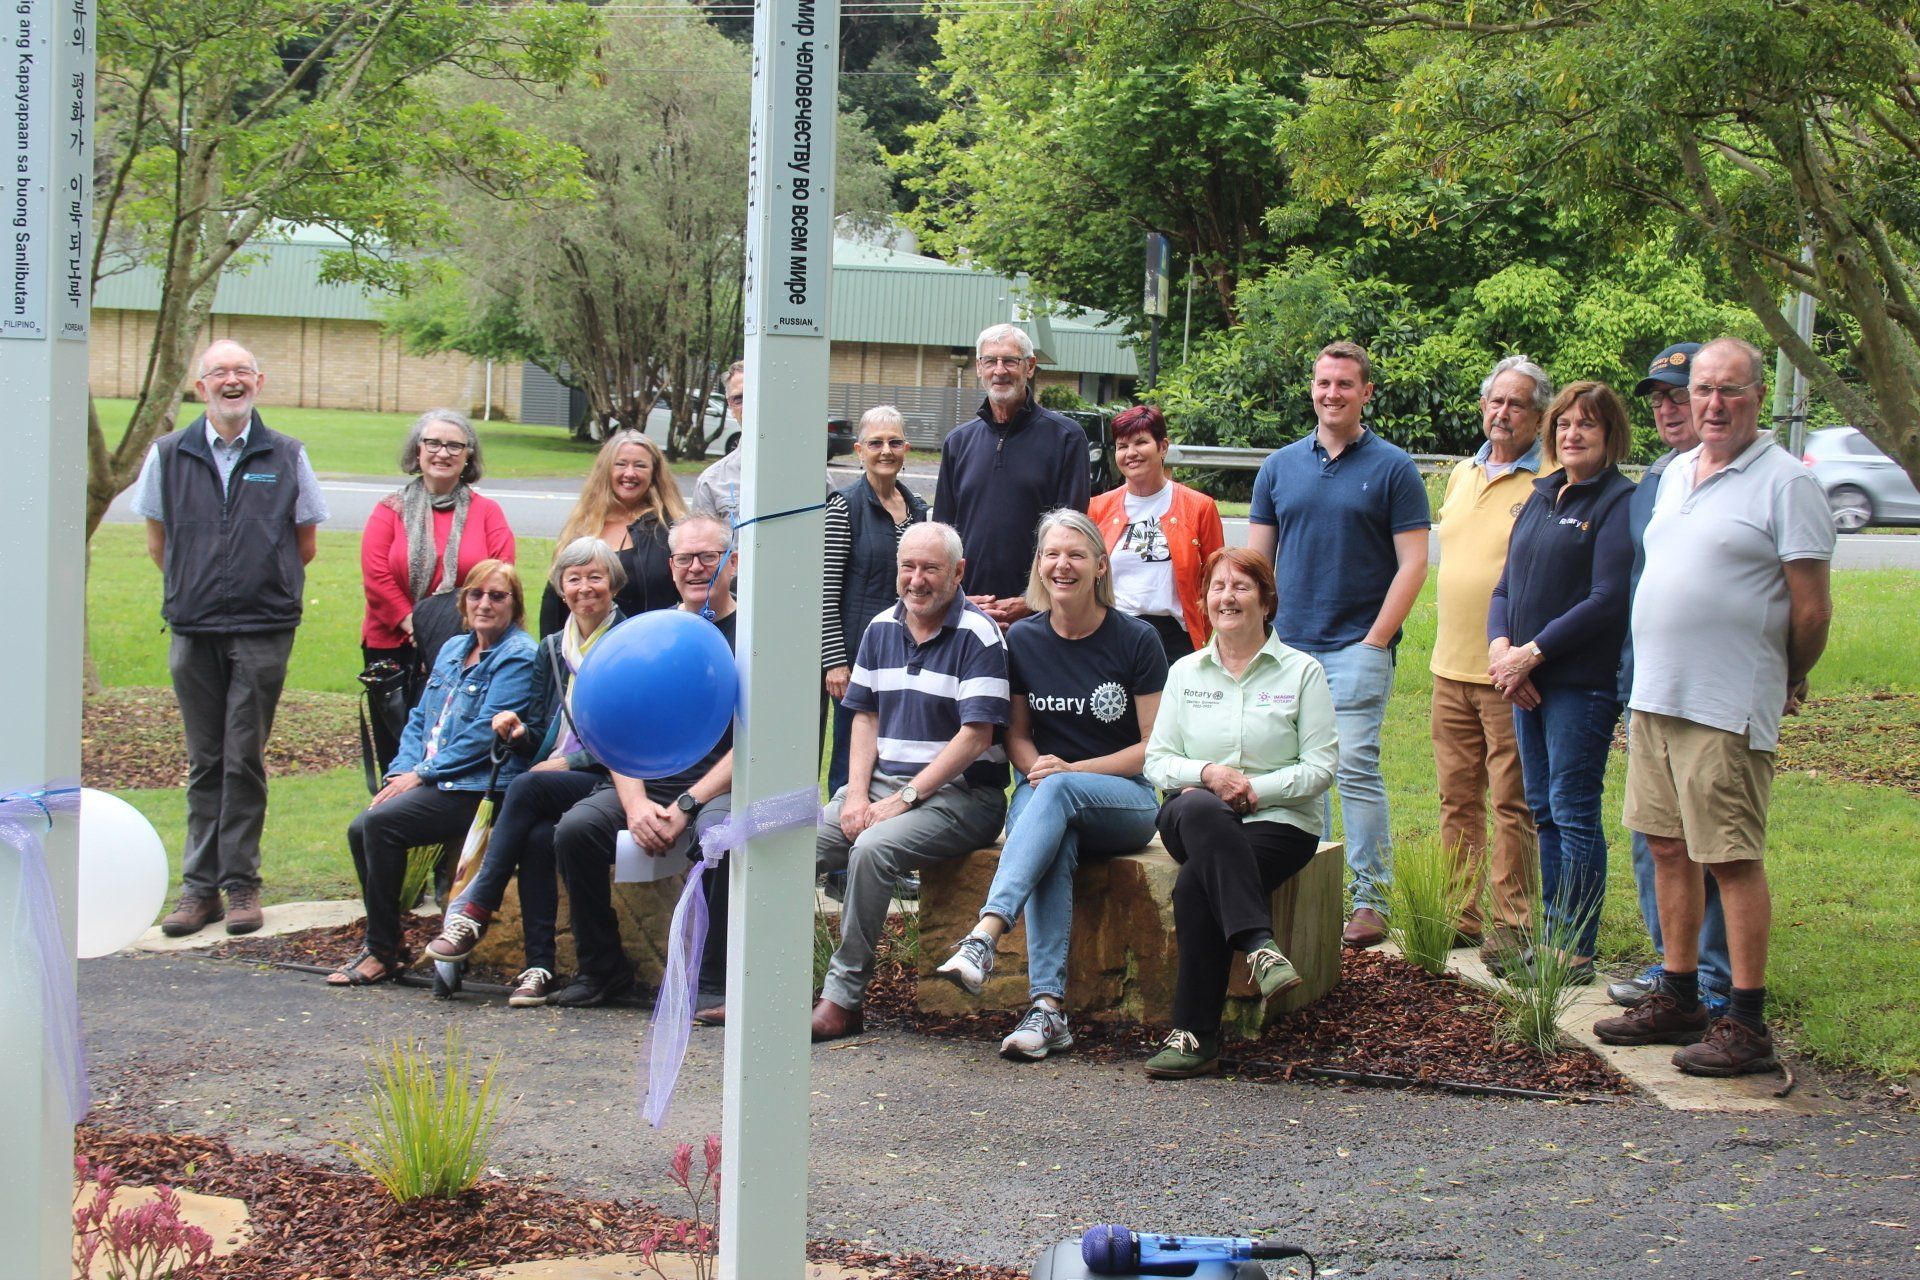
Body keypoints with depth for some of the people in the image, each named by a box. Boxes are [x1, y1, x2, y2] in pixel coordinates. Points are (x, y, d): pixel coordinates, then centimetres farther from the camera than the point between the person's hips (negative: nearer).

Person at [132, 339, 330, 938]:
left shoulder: (287, 456, 3)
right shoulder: (169, 455, 6)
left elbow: (305, 545, 10)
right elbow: (157, 539, 14)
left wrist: (262, 587, 10)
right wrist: (192, 589, 11)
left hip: (263, 630, -1)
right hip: (193, 631, 2)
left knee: (245, 760, -1)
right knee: (205, 761, 6)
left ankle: (240, 884, 6)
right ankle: (200, 886, 10)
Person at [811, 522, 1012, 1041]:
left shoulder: (978, 635, -9)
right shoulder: (881, 629, 12)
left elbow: (974, 738, -14)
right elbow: (865, 717, 16)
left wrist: (902, 800, -16)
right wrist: (857, 794, -1)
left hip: (961, 793, -7)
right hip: (883, 783, 7)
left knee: (873, 847, -32)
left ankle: (843, 999, -26)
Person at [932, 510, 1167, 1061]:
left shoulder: (1136, 640, -4)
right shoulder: (1022, 639, 6)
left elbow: (1154, 747, -4)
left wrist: (1070, 770, -16)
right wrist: (1037, 769, -11)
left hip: (1126, 799, -2)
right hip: (1043, 797, 2)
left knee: (1057, 793, -36)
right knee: (1053, 844, -35)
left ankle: (984, 937, -51)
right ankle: (1048, 1006, -46)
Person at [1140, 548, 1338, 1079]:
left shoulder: (1301, 671, 6)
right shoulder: (1185, 673, 16)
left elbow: (1321, 767, 0)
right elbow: (1157, 761, 10)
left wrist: (1255, 789, -14)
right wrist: (1207, 773, -11)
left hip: (1279, 821, -2)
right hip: (1195, 816, 2)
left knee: (1196, 885, -33)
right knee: (1199, 811, -39)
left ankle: (1195, 1035, -31)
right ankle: (1259, 944, -50)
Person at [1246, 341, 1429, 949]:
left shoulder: (1392, 468, 1)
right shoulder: (1280, 466, 12)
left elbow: (1413, 562, -3)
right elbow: (1257, 558, 14)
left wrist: (1376, 639, -10)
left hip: (1356, 647, -4)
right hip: (1286, 644, 4)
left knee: (1355, 767, -9)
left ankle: (1371, 899, -4)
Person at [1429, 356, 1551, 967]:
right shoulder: (1462, 475, 15)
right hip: (1451, 666, 7)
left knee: (1512, 803, -3)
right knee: (1458, 798, 12)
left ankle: (1510, 923, 3)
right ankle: (1460, 916, 20)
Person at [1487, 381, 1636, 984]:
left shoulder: (1620, 503, -8)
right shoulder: (1541, 499, 16)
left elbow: (1608, 600, -16)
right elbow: (1506, 586, 16)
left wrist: (1533, 652, -16)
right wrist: (1500, 645, -3)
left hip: (1583, 681, -8)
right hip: (1528, 682, 8)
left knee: (1574, 813, -5)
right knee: (1544, 813, 12)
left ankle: (1577, 951, 2)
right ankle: (1553, 938, 20)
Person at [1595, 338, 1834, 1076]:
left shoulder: (1785, 482, -9)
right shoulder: (1676, 473, 15)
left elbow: (1811, 607, -9)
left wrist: (1788, 684, 2)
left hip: (1727, 708, -8)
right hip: (1654, 696, 8)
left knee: (1733, 860, -5)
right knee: (1668, 848, 13)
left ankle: (1747, 1025, 0)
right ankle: (1678, 1000, 24)